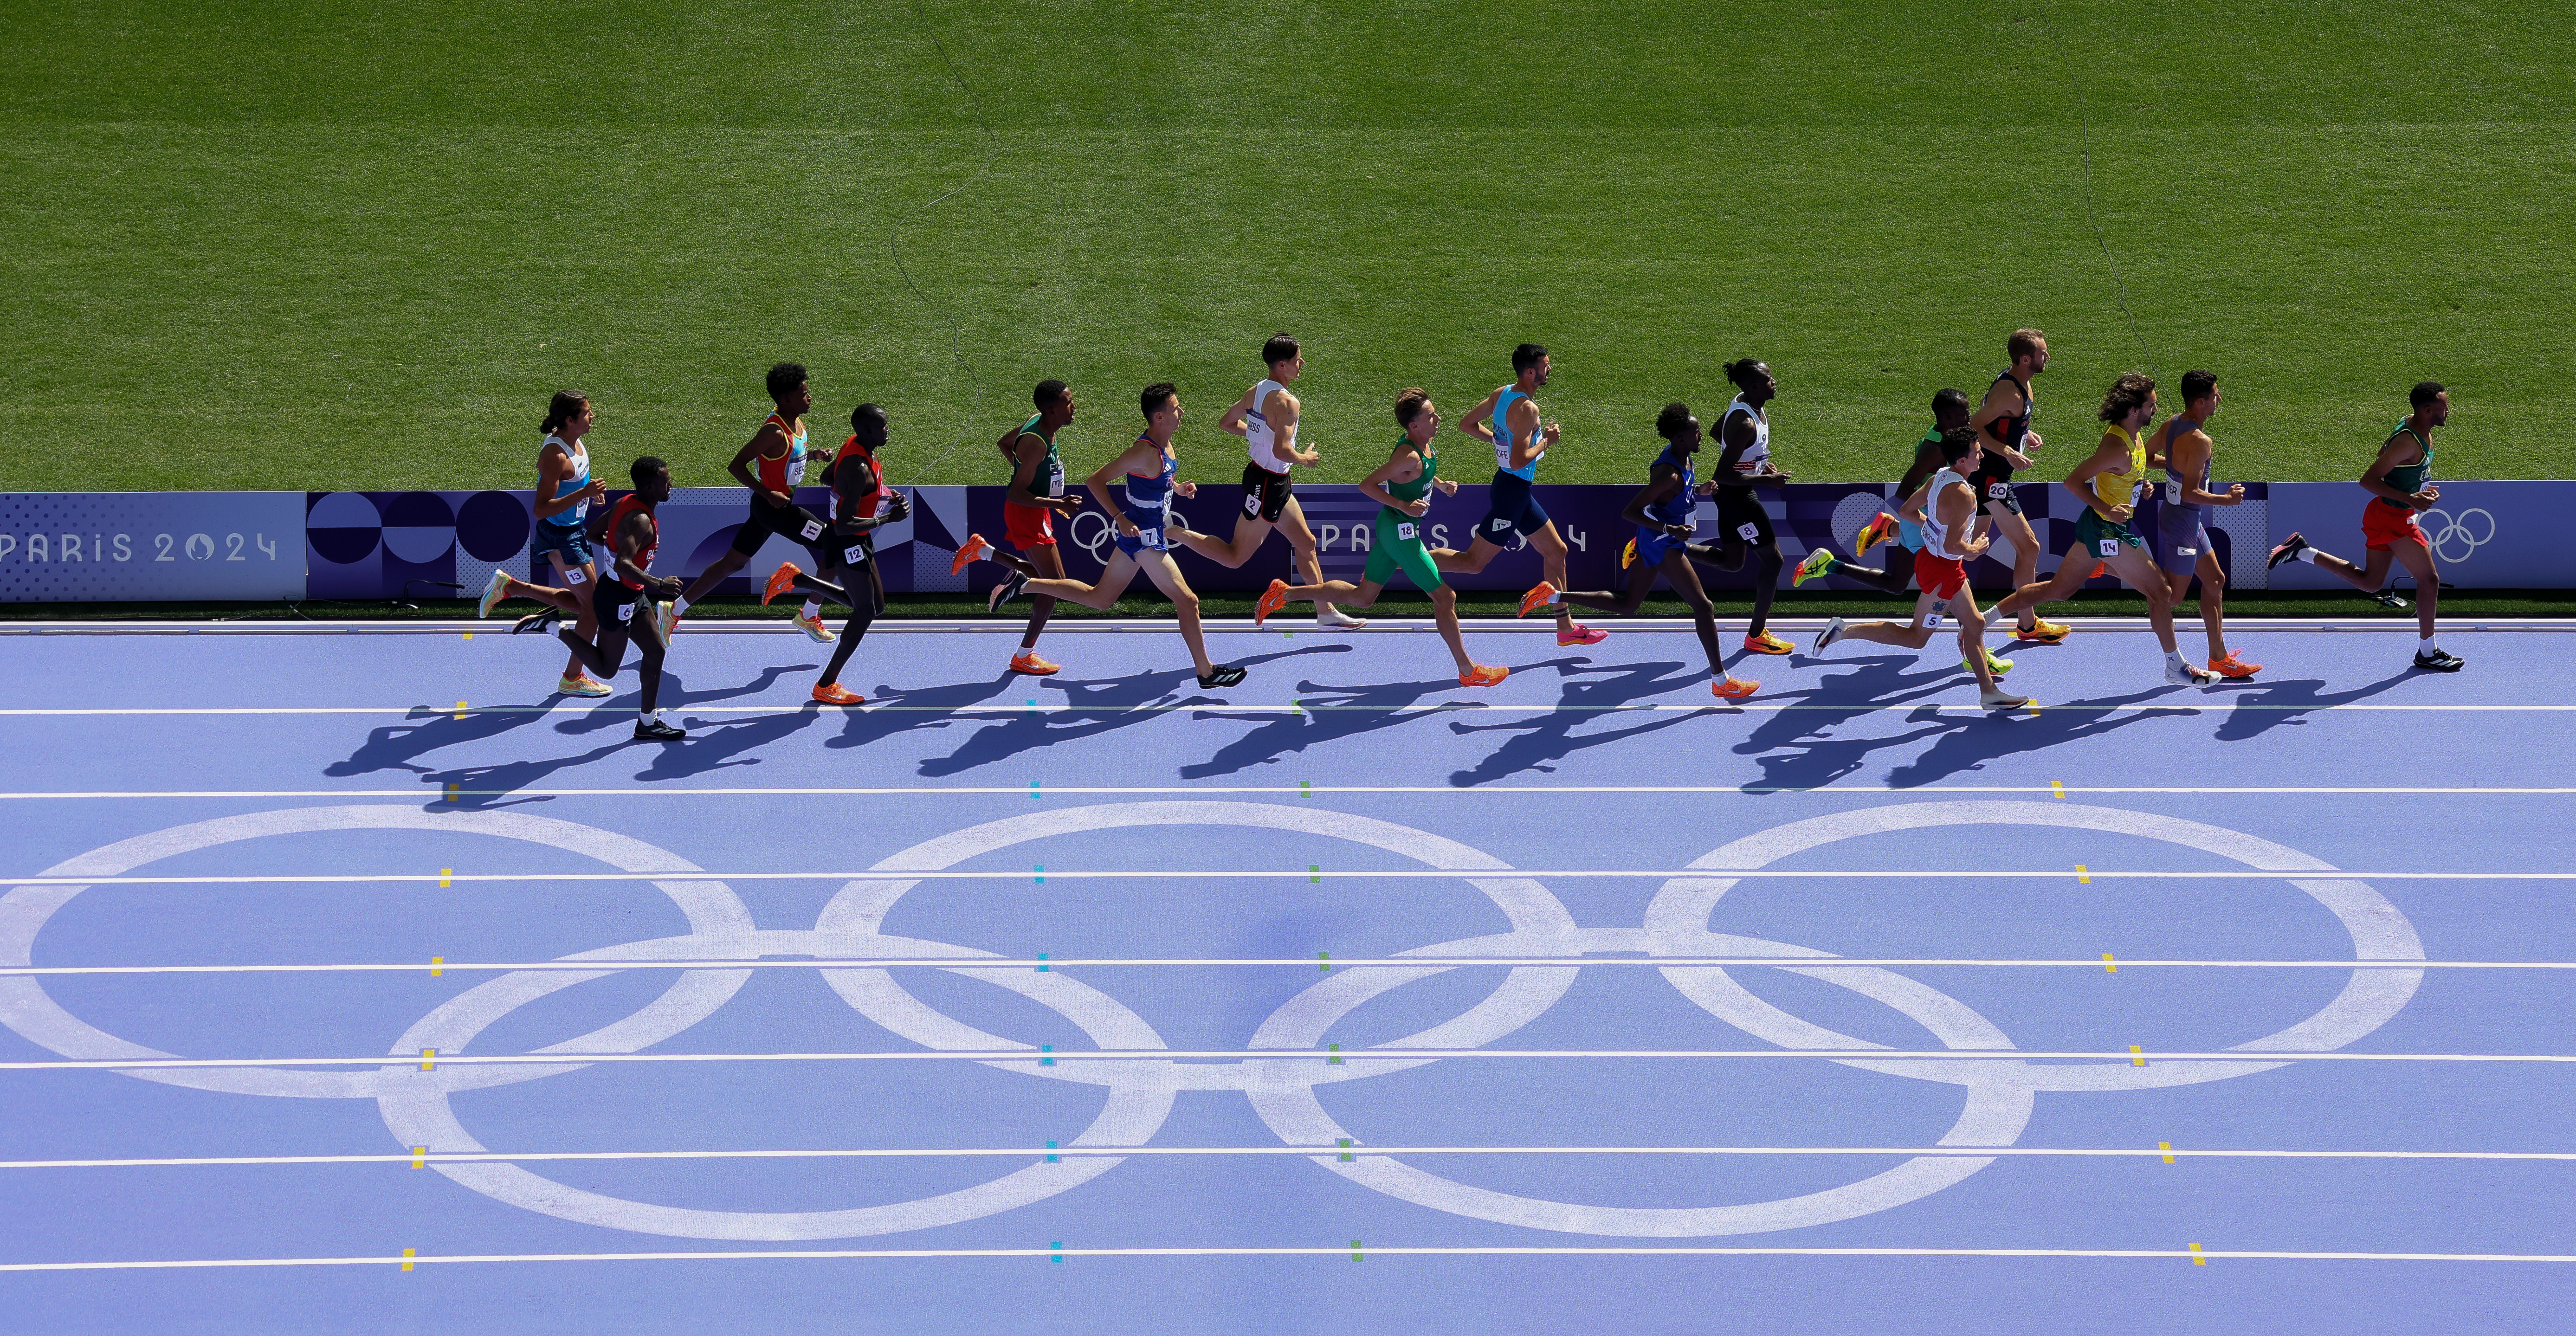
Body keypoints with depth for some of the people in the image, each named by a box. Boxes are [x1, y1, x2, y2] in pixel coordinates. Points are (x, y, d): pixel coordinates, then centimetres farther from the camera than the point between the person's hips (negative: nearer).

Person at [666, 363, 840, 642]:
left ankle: (675, 608, 23)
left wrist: (815, 456, 3)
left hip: (777, 503, 10)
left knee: (733, 562, 16)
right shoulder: (775, 432, -24)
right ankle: (809, 617, 7)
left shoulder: (797, 424, 4)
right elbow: (736, 466, -23)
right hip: (773, 506, -10)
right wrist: (768, 494, -26)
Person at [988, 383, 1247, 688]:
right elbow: (1095, 480, -22)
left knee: (1100, 598, 17)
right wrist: (1121, 519, -25)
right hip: (1145, 538, -10)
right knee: (1188, 602, -3)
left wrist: (1177, 487, 7)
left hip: (1137, 536, 10)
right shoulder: (1144, 452, -24)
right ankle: (1207, 673, 8)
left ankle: (1025, 583, 17)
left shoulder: (1164, 445, 4)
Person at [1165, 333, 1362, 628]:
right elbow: (1281, 451, -31)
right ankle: (1173, 533, 2)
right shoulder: (1286, 401, -24)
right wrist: (1304, 459, -11)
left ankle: (1326, 611, 25)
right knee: (1235, 557, 0)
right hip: (1268, 484, -10)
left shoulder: (1256, 392, 3)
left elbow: (1226, 423, 14)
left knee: (1306, 543, 17)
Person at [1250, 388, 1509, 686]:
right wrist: (1403, 506, -27)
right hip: (1401, 532, -10)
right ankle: (1468, 671, 7)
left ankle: (1285, 593, 18)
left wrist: (1440, 483, 10)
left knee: (1362, 597, 16)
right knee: (1445, 597, -2)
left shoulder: (1427, 444, 4)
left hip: (1391, 528, 10)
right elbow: (1367, 485, -23)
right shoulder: (1409, 456, -25)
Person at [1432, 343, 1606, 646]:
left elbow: (1467, 424, 12)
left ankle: (1566, 627, 22)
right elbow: (1518, 462, -30)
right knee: (1473, 563, -3)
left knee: (1557, 551, 15)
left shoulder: (1502, 393, 3)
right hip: (1512, 492, -10)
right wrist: (1546, 440, -16)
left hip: (1518, 491, 10)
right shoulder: (1527, 409, -24)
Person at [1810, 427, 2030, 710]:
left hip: (1932, 555, 10)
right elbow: (1952, 546, -31)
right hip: (1942, 570, -10)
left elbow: (1907, 510, 12)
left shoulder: (1940, 477, 1)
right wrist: (1975, 549, -12)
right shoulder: (1962, 495, -27)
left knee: (1974, 624, 18)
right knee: (1916, 638, 0)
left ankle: (1988, 691, 29)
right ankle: (1844, 631, 3)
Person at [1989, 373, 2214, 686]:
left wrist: (2140, 484, 5)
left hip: (2097, 526, 10)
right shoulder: (2118, 447, -26)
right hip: (2110, 533, -10)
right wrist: (2108, 510, -29)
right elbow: (2072, 481, -26)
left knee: (2058, 590, 18)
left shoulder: (2132, 436, 5)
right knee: (2161, 593, 0)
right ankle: (2176, 667, 13)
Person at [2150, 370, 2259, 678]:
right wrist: (2227, 499, -17)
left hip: (2184, 518, 10)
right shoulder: (2200, 442, -28)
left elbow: (2147, 457, 12)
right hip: (2183, 523, -10)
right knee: (2173, 597, 2)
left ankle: (2219, 657, 21)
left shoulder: (2172, 424, -1)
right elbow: (2190, 494, -29)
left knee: (2215, 580, 16)